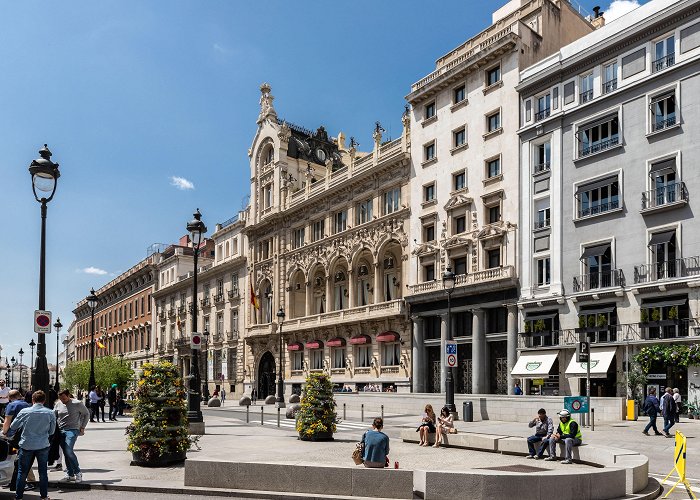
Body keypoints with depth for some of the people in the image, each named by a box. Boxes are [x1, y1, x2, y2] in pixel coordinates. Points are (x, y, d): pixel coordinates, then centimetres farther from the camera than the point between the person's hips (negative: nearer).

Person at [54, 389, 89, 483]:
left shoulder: (77, 403, -6)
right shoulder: (58, 404, 5)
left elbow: (86, 414, 5)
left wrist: (82, 427, 2)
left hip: (72, 430, -5)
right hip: (61, 430, 5)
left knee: (69, 451, -17)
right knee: (66, 453, 7)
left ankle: (78, 473, -5)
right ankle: (70, 474, 15)